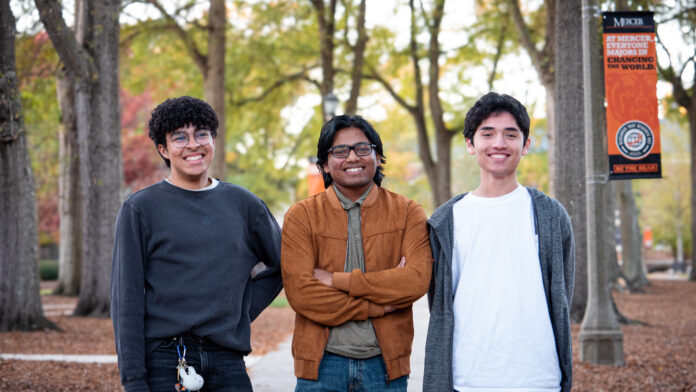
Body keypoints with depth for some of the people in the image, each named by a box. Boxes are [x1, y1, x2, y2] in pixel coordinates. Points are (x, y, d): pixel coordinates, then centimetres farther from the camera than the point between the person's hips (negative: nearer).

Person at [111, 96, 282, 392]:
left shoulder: (243, 204, 11)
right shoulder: (140, 208, 1)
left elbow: (284, 264, 20)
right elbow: (126, 301, -2)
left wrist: (240, 312, 8)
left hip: (227, 360, 3)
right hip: (164, 362, -2)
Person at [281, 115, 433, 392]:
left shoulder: (407, 213, 4)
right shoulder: (301, 217, 1)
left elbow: (417, 280, -11)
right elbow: (300, 293, -10)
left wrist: (338, 280, -13)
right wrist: (380, 306, -12)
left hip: (385, 365, 1)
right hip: (322, 365, 0)